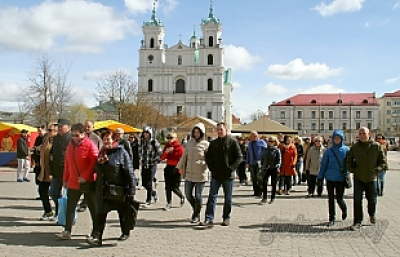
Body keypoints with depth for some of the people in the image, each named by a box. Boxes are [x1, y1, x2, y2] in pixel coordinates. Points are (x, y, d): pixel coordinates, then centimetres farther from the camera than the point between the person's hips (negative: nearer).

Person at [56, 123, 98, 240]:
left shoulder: (90, 145, -12)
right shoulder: (70, 145, 9)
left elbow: (95, 162, -16)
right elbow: (67, 163, 14)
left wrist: (85, 176, -19)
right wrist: (65, 179, 13)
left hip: (87, 183, -6)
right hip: (73, 182, 6)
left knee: (92, 207, 8)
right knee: (70, 207, 4)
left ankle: (95, 231, 20)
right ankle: (67, 231, 8)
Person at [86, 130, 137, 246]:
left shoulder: (121, 152, -9)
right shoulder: (102, 153, 10)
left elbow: (129, 173, -13)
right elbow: (98, 171, 20)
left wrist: (131, 190, -16)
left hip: (119, 190, -4)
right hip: (104, 190, 5)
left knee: (123, 212, 12)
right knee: (101, 213, -2)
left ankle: (125, 232, 31)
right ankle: (97, 237, -2)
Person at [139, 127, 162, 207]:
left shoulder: (154, 142, -8)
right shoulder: (142, 142, 7)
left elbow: (160, 153, -4)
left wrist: (156, 161, -8)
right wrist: (141, 159, 10)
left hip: (152, 165, -5)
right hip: (144, 165, 5)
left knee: (149, 183, -4)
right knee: (144, 183, 9)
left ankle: (148, 201, 7)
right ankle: (154, 193, 35)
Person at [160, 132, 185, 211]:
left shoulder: (179, 147, -9)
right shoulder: (167, 146, 9)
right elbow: (162, 158, 4)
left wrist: (169, 160, -7)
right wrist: (166, 152, -14)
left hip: (176, 169, -5)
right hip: (168, 169, 6)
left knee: (174, 188, -4)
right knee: (168, 187, 5)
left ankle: (182, 197, 26)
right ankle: (168, 203, 15)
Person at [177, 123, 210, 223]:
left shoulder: (206, 144, -4)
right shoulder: (190, 142, 8)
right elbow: (184, 156, 14)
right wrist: (179, 167, 12)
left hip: (200, 174, -4)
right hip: (189, 173, 4)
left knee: (198, 196, 3)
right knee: (188, 194, 7)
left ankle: (196, 215, 20)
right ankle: (195, 210, 33)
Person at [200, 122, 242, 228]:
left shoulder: (233, 142, -3)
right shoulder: (213, 143, 9)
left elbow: (239, 157, -4)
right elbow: (208, 156, 15)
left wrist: (231, 168, -12)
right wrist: (211, 167, 1)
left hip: (228, 176, -3)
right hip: (215, 175, 3)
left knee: (228, 198, 9)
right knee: (212, 197, -3)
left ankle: (226, 218, 22)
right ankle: (209, 219, -3)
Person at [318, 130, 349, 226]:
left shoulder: (346, 150, 0)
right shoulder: (329, 151, 2)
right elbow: (323, 164, 6)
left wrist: (346, 171, -11)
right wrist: (320, 176, 3)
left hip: (341, 178, -2)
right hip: (330, 178, 2)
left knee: (339, 199, 0)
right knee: (331, 199, 6)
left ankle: (344, 210, 33)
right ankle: (331, 218, 18)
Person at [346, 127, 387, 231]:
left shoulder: (377, 146, -6)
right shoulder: (354, 147, -3)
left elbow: (383, 162, 0)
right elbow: (348, 161, 8)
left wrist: (376, 170, -10)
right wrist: (353, 170, -2)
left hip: (371, 178, 0)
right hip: (358, 178, 0)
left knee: (372, 199, 14)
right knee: (357, 200, -4)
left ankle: (372, 214, 45)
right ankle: (358, 222, 5)